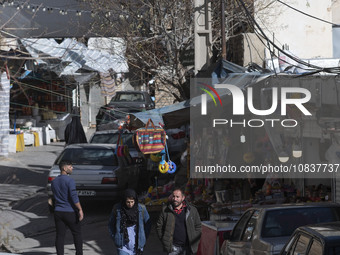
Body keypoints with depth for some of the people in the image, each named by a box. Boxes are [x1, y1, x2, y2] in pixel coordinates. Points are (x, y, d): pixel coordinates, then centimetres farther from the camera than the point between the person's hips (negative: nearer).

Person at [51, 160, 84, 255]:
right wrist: (80, 210, -16)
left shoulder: (54, 182, 9)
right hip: (70, 212, -5)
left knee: (60, 236, 3)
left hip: (58, 212, 5)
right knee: (77, 234, 9)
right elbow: (74, 196, -19)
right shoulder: (69, 180, -12)